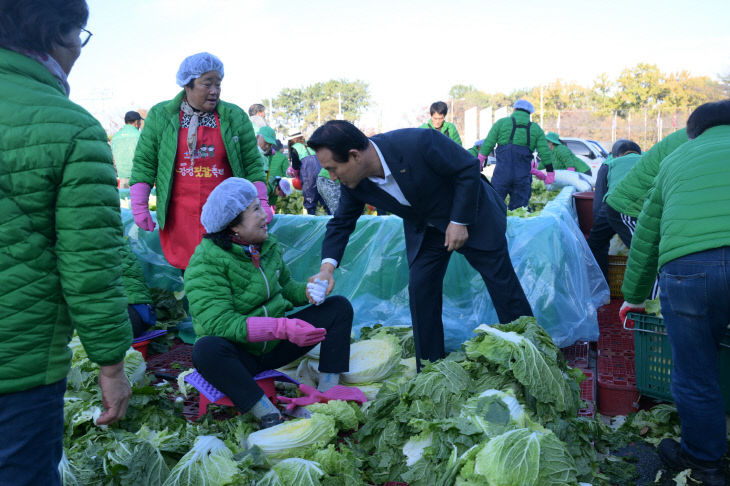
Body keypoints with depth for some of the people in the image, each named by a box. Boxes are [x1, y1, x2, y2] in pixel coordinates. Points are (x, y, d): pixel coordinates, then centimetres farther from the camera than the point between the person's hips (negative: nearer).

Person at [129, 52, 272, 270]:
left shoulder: (235, 117, 6)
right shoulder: (160, 116, 5)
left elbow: (252, 164, 7)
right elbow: (144, 163, 7)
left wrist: (261, 203, 2)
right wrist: (140, 206, 3)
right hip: (180, 217, 0)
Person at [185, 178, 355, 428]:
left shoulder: (267, 246, 2)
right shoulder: (206, 263, -20)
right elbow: (218, 323, -30)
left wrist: (307, 291, -9)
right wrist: (282, 328, -39)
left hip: (275, 345, 6)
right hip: (238, 355, -6)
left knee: (339, 306, -4)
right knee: (206, 349, -39)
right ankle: (269, 416, -32)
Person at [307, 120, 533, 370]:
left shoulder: (418, 143, -37)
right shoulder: (354, 184, -18)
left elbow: (469, 169, -25)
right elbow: (341, 223, -5)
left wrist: (459, 222, -23)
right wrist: (327, 267, -20)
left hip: (470, 213, -4)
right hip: (423, 227, 5)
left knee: (502, 282, 3)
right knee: (420, 290, -3)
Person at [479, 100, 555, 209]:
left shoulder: (502, 122, 7)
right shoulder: (536, 128, 13)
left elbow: (488, 144, 4)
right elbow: (545, 153, 9)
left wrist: (478, 163, 13)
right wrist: (550, 173, 15)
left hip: (502, 172, -2)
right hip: (523, 175, 2)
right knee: (519, 208, 8)